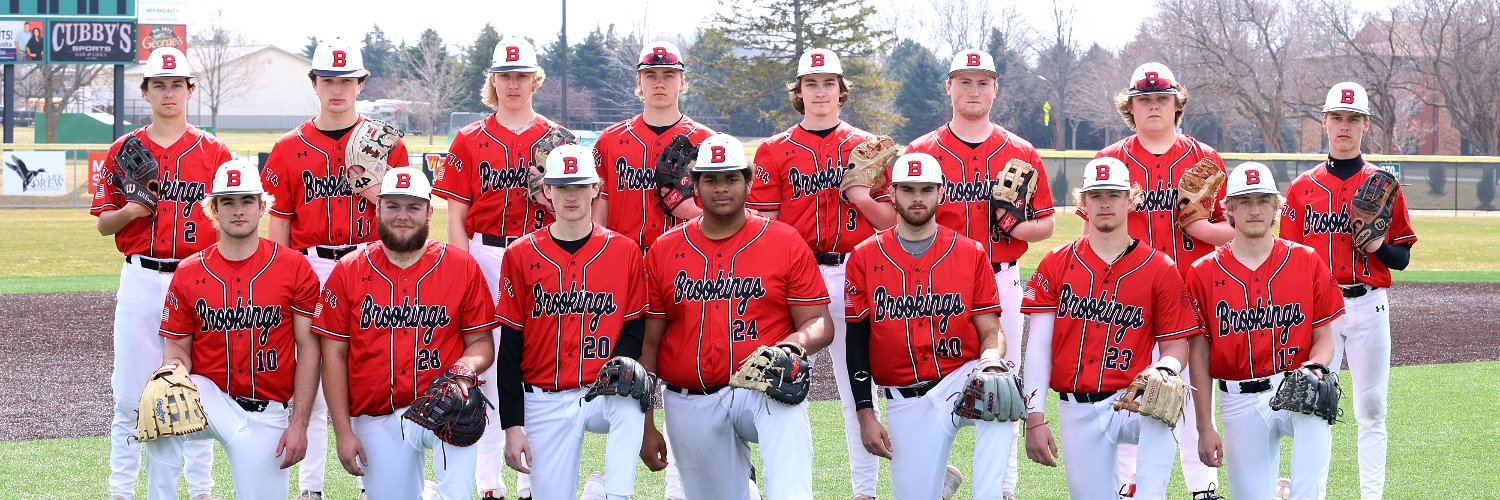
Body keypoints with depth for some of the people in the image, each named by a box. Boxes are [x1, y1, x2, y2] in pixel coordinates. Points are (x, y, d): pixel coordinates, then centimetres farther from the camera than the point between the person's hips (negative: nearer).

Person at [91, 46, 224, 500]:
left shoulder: (214, 152, 4)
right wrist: (131, 211, -11)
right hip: (140, 280, 1)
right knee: (129, 393, 1)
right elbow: (103, 223, 10)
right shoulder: (124, 151, 8)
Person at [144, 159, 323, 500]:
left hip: (268, 412, 0)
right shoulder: (188, 274, 3)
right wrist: (172, 369, -20)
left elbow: (308, 347, -2)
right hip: (210, 398, 0)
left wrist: (299, 424, -8)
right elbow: (178, 347, 6)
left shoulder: (293, 267, -3)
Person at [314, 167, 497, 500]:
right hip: (376, 422, 3)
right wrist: (343, 432, 0)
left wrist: (466, 368, -16)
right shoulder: (348, 272, 5)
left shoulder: (463, 268, 3)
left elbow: (481, 342, 8)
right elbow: (334, 355, 5)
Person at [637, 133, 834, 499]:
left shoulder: (786, 243, 3)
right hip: (691, 407, 3)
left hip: (764, 389, -3)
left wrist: (794, 344, -21)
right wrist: (645, 426, 7)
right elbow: (648, 344, 10)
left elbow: (819, 324, 2)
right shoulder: (663, 252, 8)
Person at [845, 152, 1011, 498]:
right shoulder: (865, 258, 4)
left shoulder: (970, 254, 4)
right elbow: (857, 343, 5)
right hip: (905, 401, 1)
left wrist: (991, 361, -21)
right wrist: (866, 416, 0)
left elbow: (991, 331, 3)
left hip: (962, 380, -1)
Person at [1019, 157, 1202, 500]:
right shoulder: (1056, 265, 6)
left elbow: (1176, 344, 5)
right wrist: (1035, 418, -6)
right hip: (1077, 412, 2)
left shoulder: (1160, 269, 3)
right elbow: (1038, 346, 2)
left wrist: (1165, 370, -20)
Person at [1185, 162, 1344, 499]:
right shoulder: (1204, 273, 3)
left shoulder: (1307, 263, 4)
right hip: (1240, 404, 1)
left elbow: (1324, 338, 8)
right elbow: (1199, 355, 4)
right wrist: (1205, 429, 1)